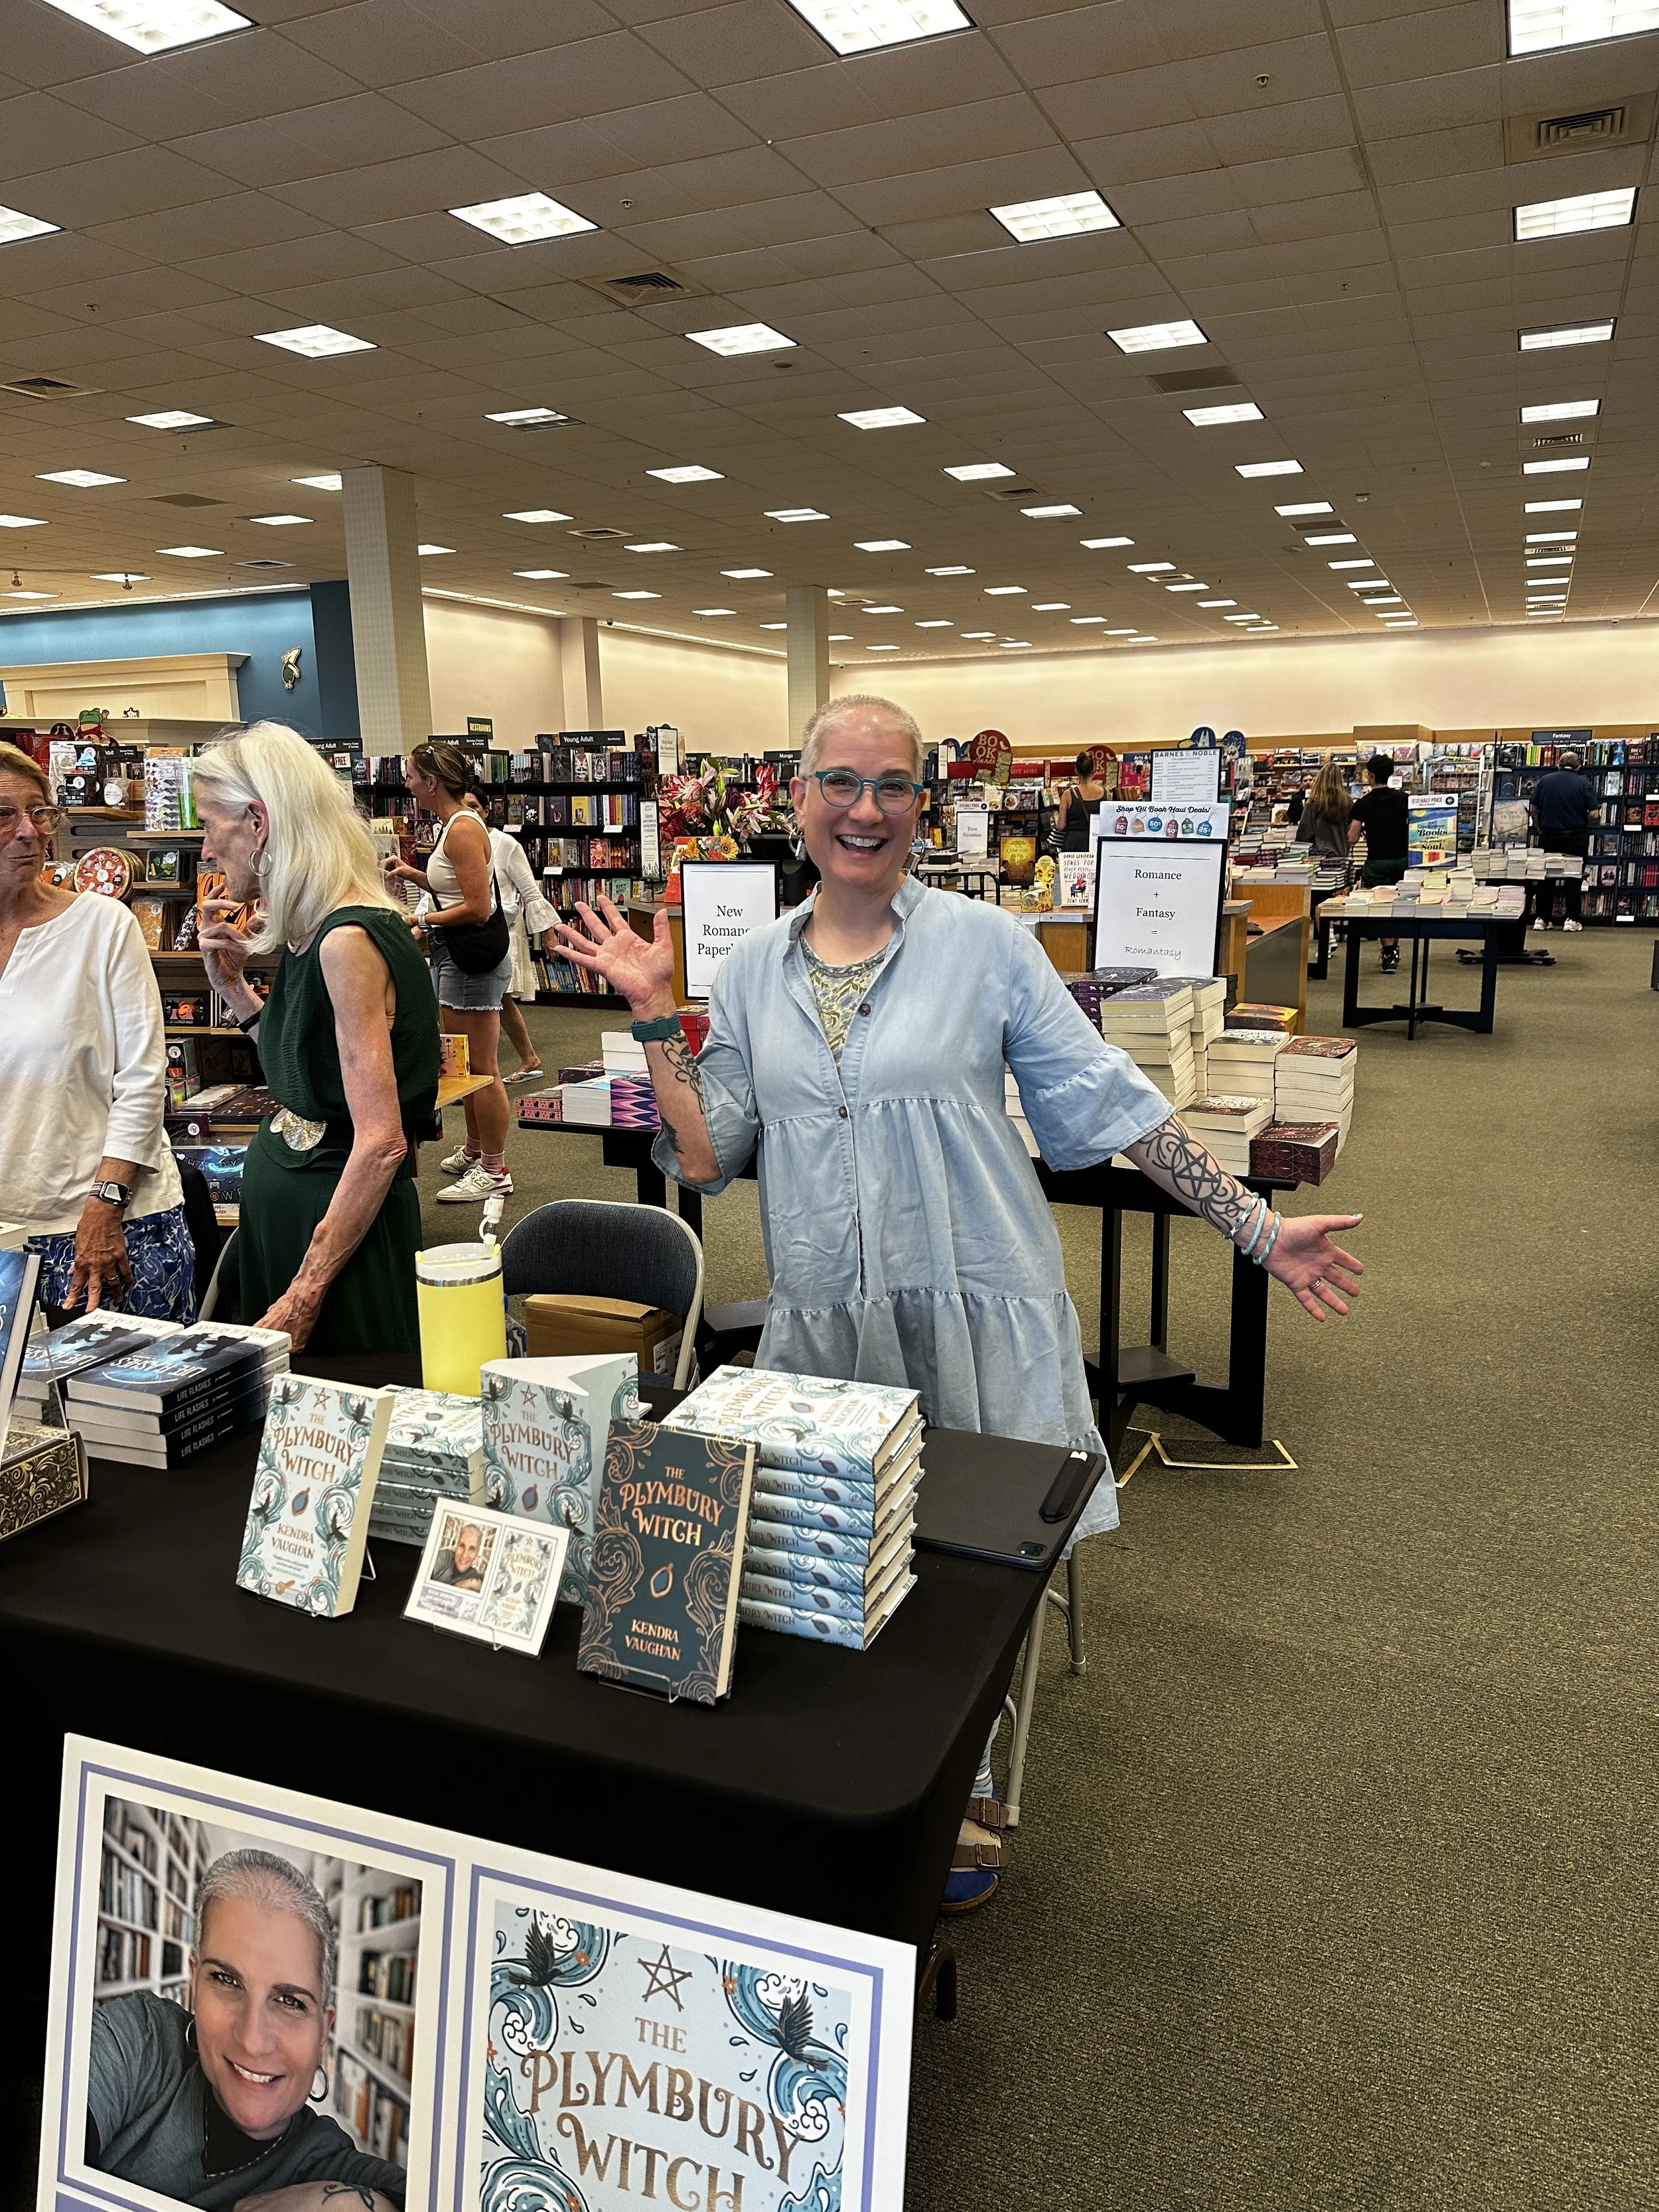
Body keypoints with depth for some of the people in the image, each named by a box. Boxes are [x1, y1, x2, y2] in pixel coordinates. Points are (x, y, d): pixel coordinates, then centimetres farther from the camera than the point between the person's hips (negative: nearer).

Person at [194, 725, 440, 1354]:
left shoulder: (348, 942, -21)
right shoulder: (310, 932, 7)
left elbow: (381, 1143, -25)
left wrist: (303, 1297, -22)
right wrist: (234, 987, 7)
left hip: (340, 1222, -9)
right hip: (281, 1202, 10)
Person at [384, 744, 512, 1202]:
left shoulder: (463, 829, -18)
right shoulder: (453, 825, 13)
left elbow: (477, 908, -22)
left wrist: (420, 922, -15)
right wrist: (415, 875, 16)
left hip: (475, 957, -11)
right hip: (455, 956, 11)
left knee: (481, 1068, -3)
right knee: (465, 1064, 20)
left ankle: (494, 1170, 6)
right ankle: (473, 1150, 34)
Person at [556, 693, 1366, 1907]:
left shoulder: (985, 943, -4)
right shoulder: (753, 968, 6)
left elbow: (1110, 1100, -2)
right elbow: (705, 1157, 4)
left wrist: (1258, 1226, -4)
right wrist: (654, 1013, -2)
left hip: (975, 1322, -2)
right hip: (822, 1329, 3)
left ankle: (962, 1793, 34)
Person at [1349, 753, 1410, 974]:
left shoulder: (1363, 804, -10)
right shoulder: (1403, 798, 1)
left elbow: (1352, 838, -12)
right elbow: (1413, 828, 11)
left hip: (1377, 862, -4)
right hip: (1402, 858, 4)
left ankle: (1389, 954, -8)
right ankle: (1394, 950, 24)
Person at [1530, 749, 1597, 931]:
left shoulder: (1545, 780, 1)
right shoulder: (1584, 783, -4)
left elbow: (1533, 809, 3)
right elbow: (1594, 814, -9)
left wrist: (1539, 828, 16)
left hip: (1549, 836, 2)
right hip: (1576, 838, -1)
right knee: (1574, 878, 6)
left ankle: (1542, 918, 9)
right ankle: (1571, 918, 4)